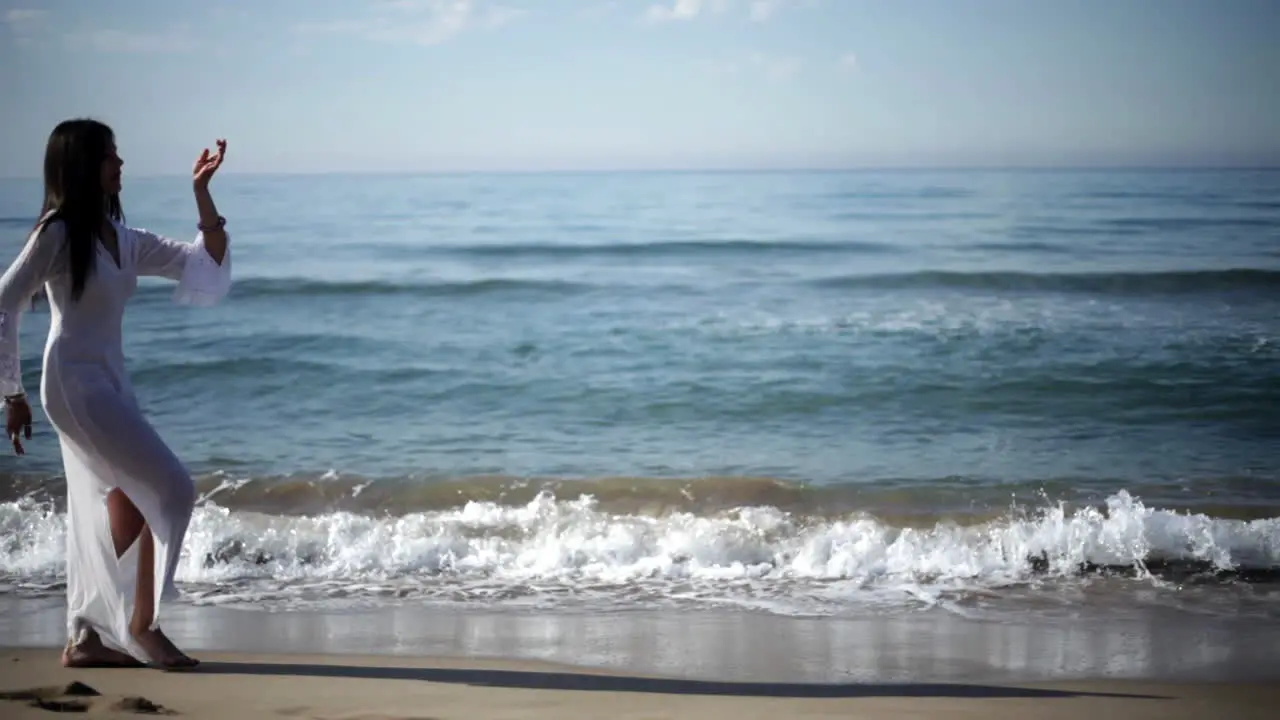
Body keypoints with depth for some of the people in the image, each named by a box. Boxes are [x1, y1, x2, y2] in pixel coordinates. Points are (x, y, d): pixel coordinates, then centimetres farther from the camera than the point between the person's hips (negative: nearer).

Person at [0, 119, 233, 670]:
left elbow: (207, 262, 13)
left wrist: (201, 191, 4)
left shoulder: (122, 239, 12)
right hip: (75, 383, -8)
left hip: (110, 385, 8)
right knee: (170, 490, -12)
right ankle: (142, 624, -4)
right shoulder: (57, 234, -9)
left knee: (124, 510, 8)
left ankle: (88, 639, 14)